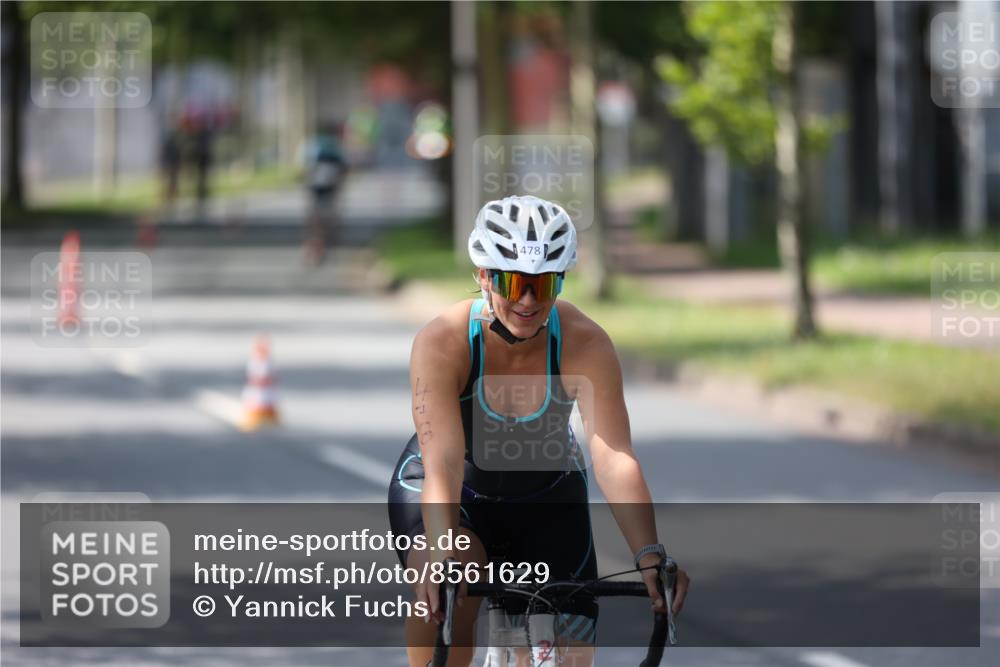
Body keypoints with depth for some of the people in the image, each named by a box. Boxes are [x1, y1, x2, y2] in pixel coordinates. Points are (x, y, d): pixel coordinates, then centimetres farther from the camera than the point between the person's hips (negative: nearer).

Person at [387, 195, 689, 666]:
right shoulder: (442, 343, -30)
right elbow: (442, 463, -39)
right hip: (452, 494, -2)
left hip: (545, 498, 2)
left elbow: (615, 459, -34)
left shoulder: (586, 344, -27)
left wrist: (650, 556, -48)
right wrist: (442, 554, -55)